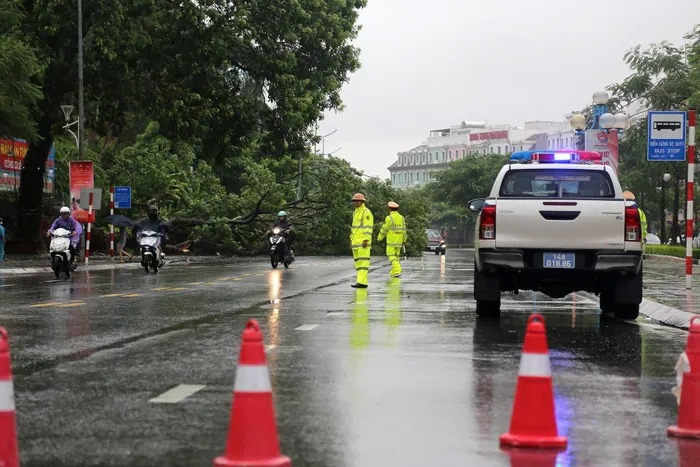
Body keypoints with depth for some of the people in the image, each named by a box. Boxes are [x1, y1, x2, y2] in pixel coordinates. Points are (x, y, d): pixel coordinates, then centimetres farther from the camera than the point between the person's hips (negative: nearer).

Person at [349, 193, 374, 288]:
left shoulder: (366, 212, -11)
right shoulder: (356, 213, 18)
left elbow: (368, 227, -17)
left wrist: (366, 240, -23)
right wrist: (351, 240, 19)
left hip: (363, 241, -10)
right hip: (356, 241, 10)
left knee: (363, 261, -12)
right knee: (358, 261, 9)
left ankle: (362, 282, -16)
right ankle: (362, 280, 13)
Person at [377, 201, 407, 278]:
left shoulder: (389, 218, -14)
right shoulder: (401, 218, 5)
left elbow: (384, 229, -9)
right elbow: (404, 230, 9)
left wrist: (379, 238, 5)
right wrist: (404, 240, 16)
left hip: (391, 240, -6)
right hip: (399, 240, 6)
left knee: (391, 256, -5)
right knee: (396, 255, 16)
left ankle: (397, 271, -20)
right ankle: (393, 272, 20)